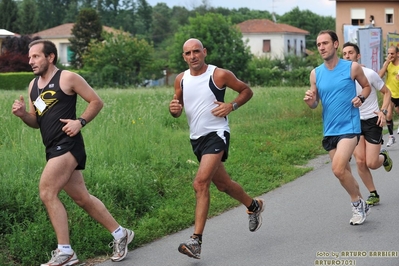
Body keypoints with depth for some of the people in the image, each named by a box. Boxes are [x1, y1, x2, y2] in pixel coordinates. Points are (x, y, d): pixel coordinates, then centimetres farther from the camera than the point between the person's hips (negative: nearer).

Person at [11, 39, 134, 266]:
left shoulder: (68, 78, -6)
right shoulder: (33, 85, 16)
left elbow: (97, 102, -2)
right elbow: (37, 122, 21)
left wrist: (80, 122, -15)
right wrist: (23, 114, 1)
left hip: (67, 145, -8)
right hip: (53, 148, 8)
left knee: (47, 192, -15)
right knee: (82, 198, 11)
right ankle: (120, 234, 24)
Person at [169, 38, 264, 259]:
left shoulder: (219, 75, -9)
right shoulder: (181, 80, 5)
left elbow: (247, 91, 3)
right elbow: (177, 110, 14)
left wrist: (231, 106, -14)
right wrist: (174, 109, -10)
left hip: (216, 134, -7)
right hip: (196, 138, 7)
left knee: (201, 183, -22)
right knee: (222, 184, 19)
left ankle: (196, 241, -22)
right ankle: (254, 206, 47)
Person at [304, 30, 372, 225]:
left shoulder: (352, 68, -6)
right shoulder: (315, 73, 3)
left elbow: (366, 86, 10)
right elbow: (314, 104, 9)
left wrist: (361, 97, -11)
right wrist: (310, 101, -14)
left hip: (349, 127, -5)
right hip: (329, 130, 5)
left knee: (338, 169, -20)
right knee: (343, 171, 13)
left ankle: (357, 203, 2)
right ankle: (360, 204, 33)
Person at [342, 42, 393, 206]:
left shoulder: (369, 74, -12)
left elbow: (387, 92, 1)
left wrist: (383, 111, -13)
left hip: (372, 121, -3)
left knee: (371, 163, -8)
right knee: (360, 162, -5)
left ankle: (383, 157, 29)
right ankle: (373, 195, 12)